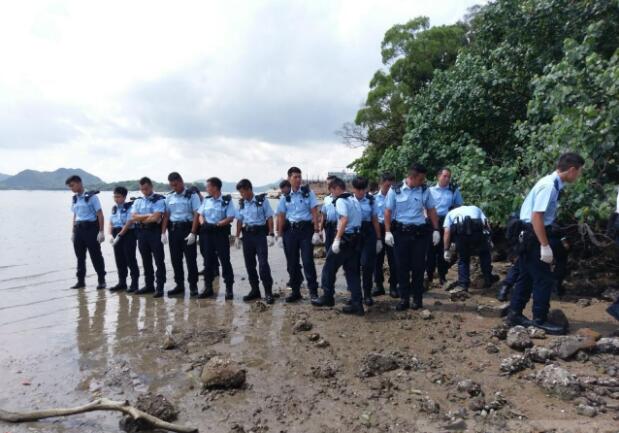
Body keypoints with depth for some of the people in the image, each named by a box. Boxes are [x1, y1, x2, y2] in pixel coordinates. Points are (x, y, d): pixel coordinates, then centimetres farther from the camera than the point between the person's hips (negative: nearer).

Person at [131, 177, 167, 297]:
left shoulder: (159, 199, -6)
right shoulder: (138, 200, 12)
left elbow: (156, 218, -16)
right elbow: (133, 217, 0)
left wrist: (140, 218, -2)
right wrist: (148, 216, -11)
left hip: (155, 232, -6)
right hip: (141, 232, 6)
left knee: (159, 260, -2)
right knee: (146, 260, 12)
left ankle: (160, 287, 3)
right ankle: (149, 285, 22)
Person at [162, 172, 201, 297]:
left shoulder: (192, 195, -5)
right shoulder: (169, 197, 10)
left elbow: (196, 215, -10)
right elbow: (166, 215, 10)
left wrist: (193, 233, -17)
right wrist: (163, 232, 1)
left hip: (187, 228, -5)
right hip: (173, 229, 5)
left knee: (190, 259, 0)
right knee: (175, 259, 9)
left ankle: (193, 285, 10)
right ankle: (179, 285, 20)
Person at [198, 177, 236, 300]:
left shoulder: (227, 201, -6)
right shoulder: (206, 200, 10)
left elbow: (230, 218, -12)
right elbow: (200, 214, 12)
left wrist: (216, 225, -19)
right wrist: (203, 224, -8)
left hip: (221, 232, -5)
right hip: (207, 233, 5)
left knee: (225, 260, -3)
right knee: (208, 260, 9)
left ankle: (229, 288, 5)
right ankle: (208, 288, 19)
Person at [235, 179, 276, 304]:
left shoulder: (262, 200, -5)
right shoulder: (241, 203, 8)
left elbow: (269, 217, -5)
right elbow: (239, 221, 13)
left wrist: (271, 234, -11)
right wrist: (237, 237, 10)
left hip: (260, 233, -5)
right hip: (247, 235, 5)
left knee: (263, 263, -9)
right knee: (249, 264, 8)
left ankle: (268, 292, 0)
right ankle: (255, 290, 20)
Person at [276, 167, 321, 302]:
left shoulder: (308, 193, 0)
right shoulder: (285, 197, 6)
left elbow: (314, 212, -3)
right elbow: (281, 216, 7)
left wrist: (316, 231, -10)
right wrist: (280, 235, 3)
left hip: (306, 229, -3)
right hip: (290, 230, 3)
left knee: (308, 261, -4)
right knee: (292, 262, 8)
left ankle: (313, 291, 9)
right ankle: (295, 291, 21)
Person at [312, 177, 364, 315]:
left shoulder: (340, 200, -11)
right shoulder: (354, 200, 16)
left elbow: (344, 219, -25)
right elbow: (357, 219, 15)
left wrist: (337, 239, -27)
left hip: (345, 238, -8)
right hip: (356, 238, 9)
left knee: (329, 268, 8)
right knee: (352, 271, 10)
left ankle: (327, 297, 18)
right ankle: (357, 304, 9)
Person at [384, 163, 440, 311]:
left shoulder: (424, 190, 1)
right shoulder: (395, 190, -5)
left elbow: (431, 210, 8)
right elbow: (388, 212, -1)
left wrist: (436, 230, 4)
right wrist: (388, 232, -8)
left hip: (420, 232, 1)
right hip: (401, 232, -1)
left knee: (418, 266, 6)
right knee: (402, 266, 5)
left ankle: (417, 298, 19)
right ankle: (404, 299, 16)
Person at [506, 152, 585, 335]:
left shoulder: (553, 184, 8)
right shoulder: (548, 185, -21)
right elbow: (536, 216, -25)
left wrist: (553, 240, 24)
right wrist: (545, 246, -23)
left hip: (531, 235, 10)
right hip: (532, 235, -10)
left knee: (527, 276, 15)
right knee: (544, 278, -1)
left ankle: (515, 314, 24)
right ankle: (540, 320, 12)